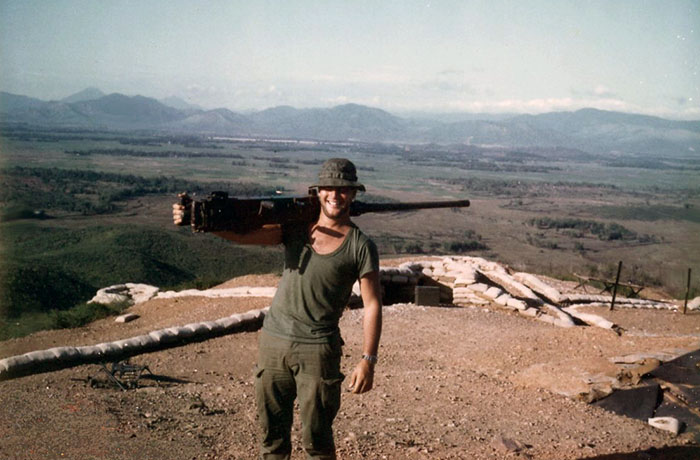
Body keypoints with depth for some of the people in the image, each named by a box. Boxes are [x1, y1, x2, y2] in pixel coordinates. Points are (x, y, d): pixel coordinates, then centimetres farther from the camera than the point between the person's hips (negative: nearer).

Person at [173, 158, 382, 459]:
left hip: (318, 348, -3)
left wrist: (368, 360, -13)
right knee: (272, 433, 13)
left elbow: (372, 305, -6)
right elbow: (242, 234, -7)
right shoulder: (295, 228, 4)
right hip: (273, 342, 4)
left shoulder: (361, 247, -5)